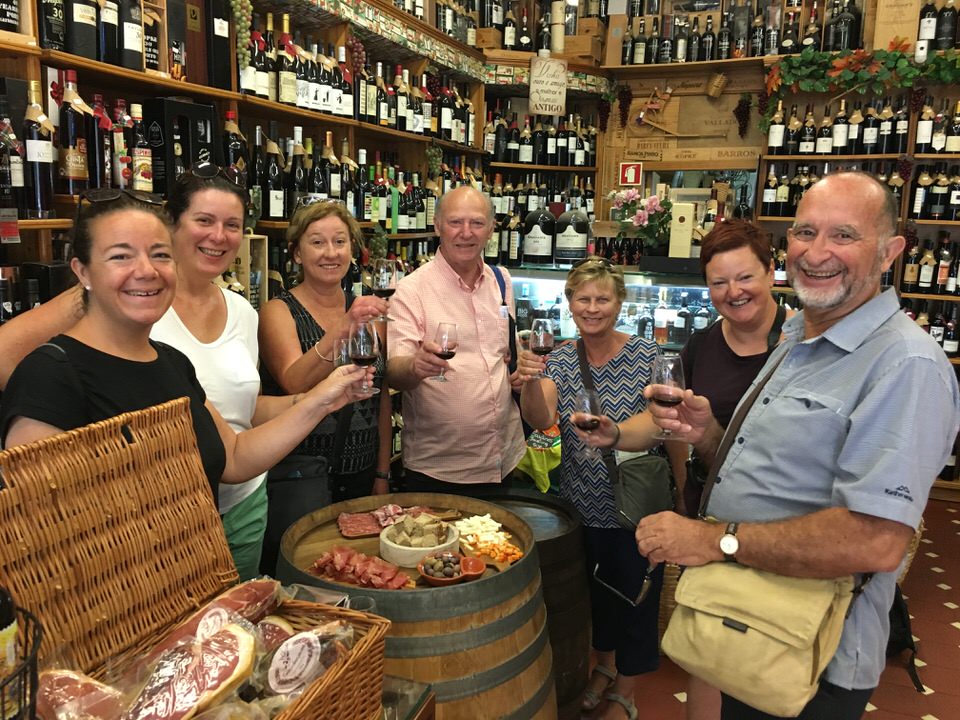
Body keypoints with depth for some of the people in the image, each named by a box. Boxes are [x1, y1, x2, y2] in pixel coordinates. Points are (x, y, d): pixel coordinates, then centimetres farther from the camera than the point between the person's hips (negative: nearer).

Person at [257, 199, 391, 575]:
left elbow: (382, 397, 12)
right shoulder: (279, 311, -6)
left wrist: (383, 473, 9)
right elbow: (296, 384, -23)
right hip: (299, 472, -4)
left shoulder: (365, 308, 8)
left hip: (361, 473, 5)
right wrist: (343, 329, -37)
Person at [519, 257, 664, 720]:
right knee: (594, 593, 22)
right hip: (582, 507, 3)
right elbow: (541, 419, -18)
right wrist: (530, 381, -38)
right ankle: (604, 664, 49)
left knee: (634, 599, 13)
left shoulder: (647, 356, -12)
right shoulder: (561, 359, -3)